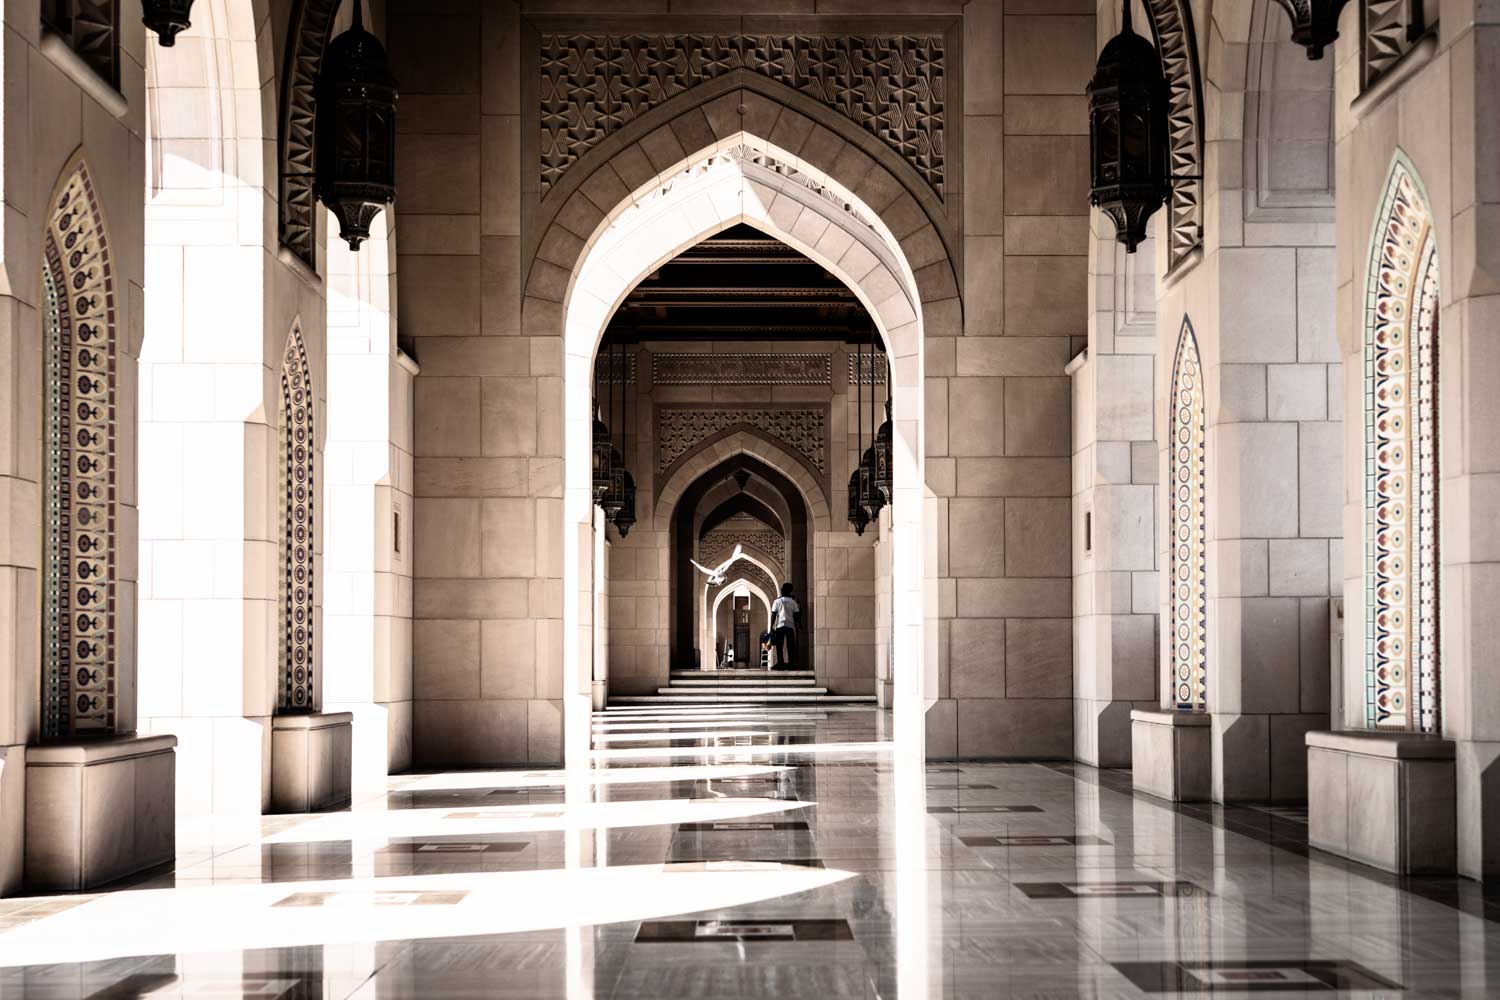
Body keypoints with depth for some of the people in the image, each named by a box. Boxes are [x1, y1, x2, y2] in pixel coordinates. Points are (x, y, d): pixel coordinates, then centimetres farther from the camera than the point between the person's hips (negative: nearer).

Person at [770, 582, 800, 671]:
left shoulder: (777, 601, 2)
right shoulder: (792, 601, 7)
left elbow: (773, 615, -1)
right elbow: (796, 615, 6)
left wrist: (771, 627, 2)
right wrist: (796, 626, 15)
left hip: (780, 625, -2)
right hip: (790, 625, 2)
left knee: (779, 646, 1)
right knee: (790, 646, 4)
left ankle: (780, 663, -6)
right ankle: (791, 664, 0)